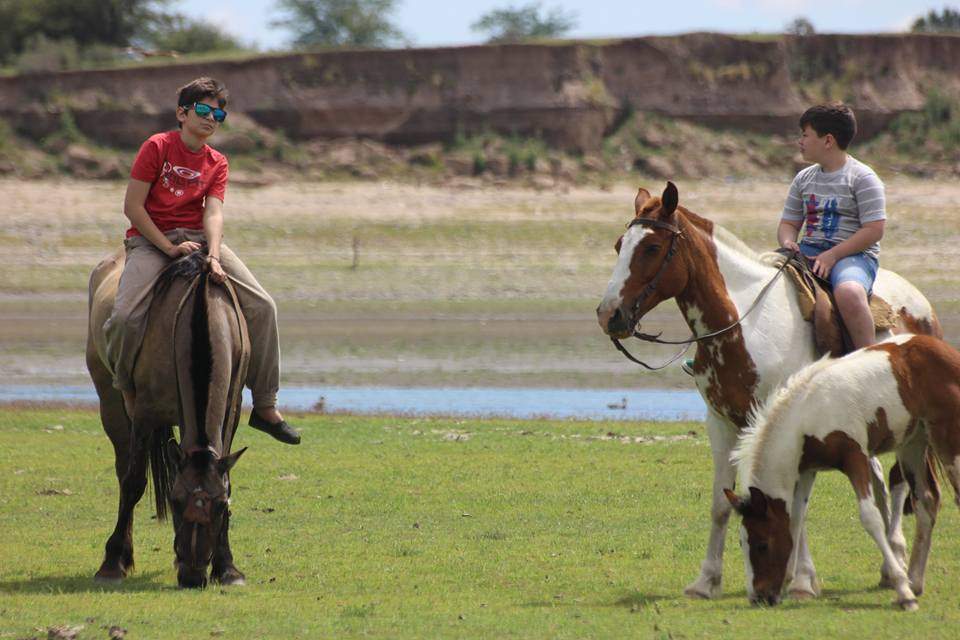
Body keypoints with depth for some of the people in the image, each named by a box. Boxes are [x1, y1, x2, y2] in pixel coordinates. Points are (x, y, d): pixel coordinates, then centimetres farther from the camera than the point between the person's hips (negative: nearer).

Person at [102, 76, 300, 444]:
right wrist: (170, 248, -17)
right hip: (151, 240, -4)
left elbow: (213, 212, -5)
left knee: (262, 306, -10)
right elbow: (133, 206, -9)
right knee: (125, 317, -29)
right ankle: (127, 393, -1)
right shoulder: (158, 147, -3)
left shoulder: (216, 163, 10)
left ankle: (265, 405, -2)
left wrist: (214, 255, -24)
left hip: (198, 238, 4)